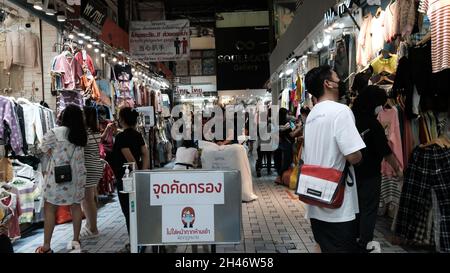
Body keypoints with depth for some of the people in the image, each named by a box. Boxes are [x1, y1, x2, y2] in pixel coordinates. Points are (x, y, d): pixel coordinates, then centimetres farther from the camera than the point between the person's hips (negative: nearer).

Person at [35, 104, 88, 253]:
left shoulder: (55, 132, -11)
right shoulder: (82, 134, 3)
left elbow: (44, 150, 0)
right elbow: (79, 156, 4)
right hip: (76, 176, 5)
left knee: (49, 209, 4)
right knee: (76, 207, 14)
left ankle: (46, 247, 8)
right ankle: (76, 241, 23)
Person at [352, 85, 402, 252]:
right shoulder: (373, 124, -17)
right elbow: (386, 152, -13)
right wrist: (398, 169, 0)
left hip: (353, 171, 7)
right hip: (370, 173, -6)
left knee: (356, 206, 18)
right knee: (369, 209, 6)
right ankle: (365, 244, 14)